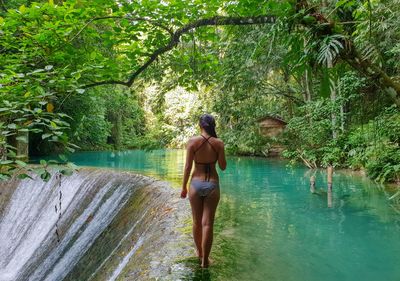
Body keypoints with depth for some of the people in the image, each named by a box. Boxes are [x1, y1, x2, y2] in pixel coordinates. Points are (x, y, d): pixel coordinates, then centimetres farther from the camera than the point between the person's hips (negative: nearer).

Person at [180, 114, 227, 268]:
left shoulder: (193, 141, -8)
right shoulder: (219, 143, -6)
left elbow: (188, 166, -8)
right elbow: (223, 167, 0)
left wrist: (184, 187, 2)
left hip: (196, 183, 0)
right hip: (212, 184, 0)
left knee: (197, 221, 17)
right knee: (207, 223, 5)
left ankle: (199, 252, 37)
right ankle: (205, 260, 12)